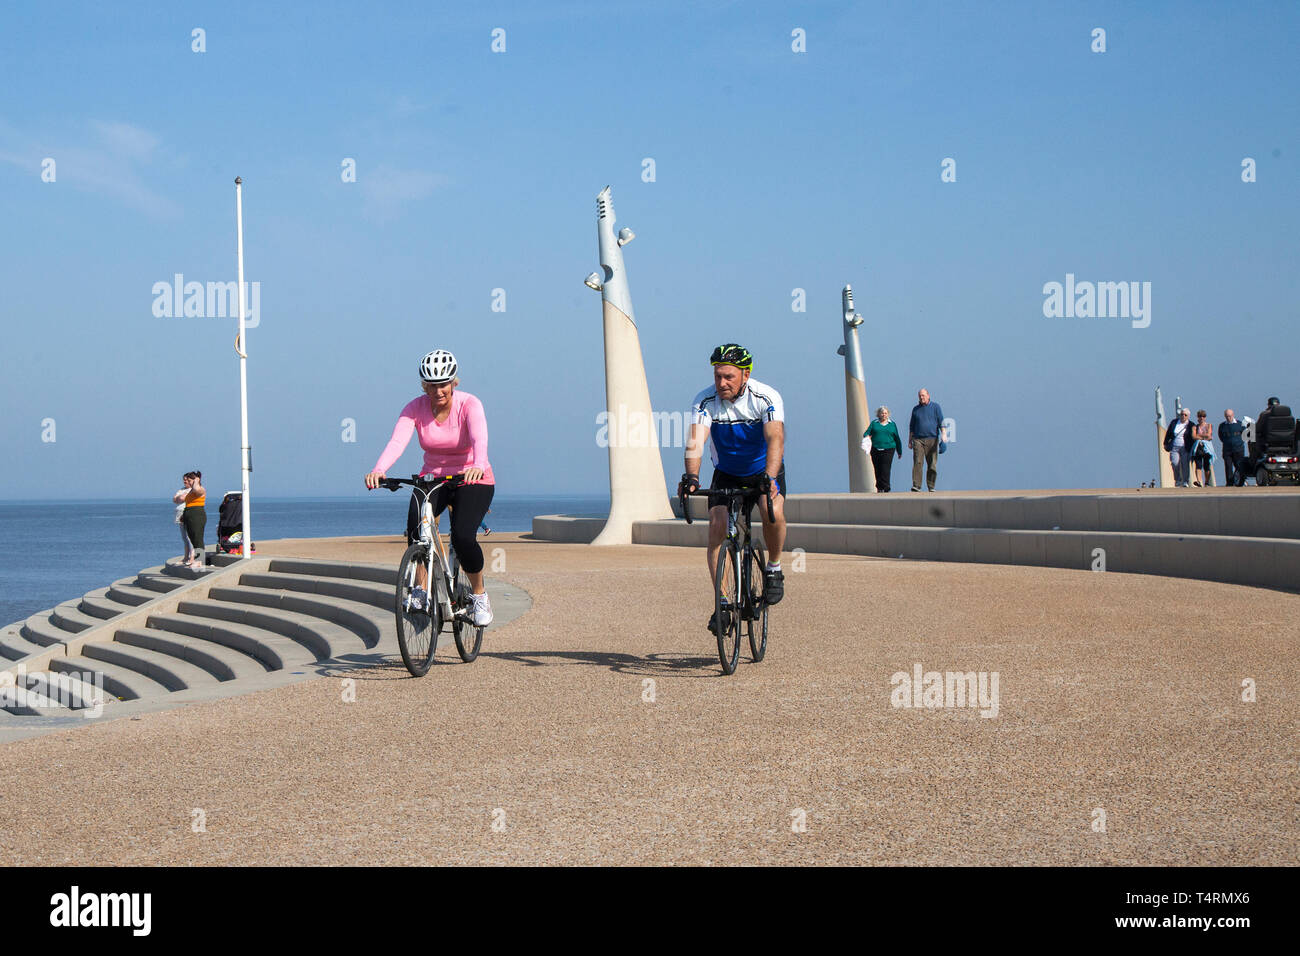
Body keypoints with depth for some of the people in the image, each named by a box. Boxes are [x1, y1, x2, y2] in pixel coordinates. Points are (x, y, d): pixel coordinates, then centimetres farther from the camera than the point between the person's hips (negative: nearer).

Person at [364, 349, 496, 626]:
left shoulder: (469, 405, -17)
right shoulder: (416, 408, -10)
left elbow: (480, 439, -35)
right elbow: (397, 441, -25)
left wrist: (478, 466, -57)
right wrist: (378, 470, -46)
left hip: (472, 480, -2)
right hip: (432, 477, 2)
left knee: (462, 536, -25)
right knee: (416, 521, -29)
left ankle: (479, 593, 0)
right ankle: (421, 589, -19)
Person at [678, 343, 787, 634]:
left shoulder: (766, 397, -25)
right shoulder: (705, 401, -19)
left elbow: (775, 439, -38)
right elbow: (696, 441, -32)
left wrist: (769, 478, -55)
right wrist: (691, 476, -51)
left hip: (765, 471, -2)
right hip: (726, 474, 2)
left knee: (773, 513, -30)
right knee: (717, 527, -16)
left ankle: (773, 568, -3)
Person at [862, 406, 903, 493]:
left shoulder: (892, 424, 13)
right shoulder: (874, 423, 12)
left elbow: (897, 439, 17)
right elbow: (867, 433, 4)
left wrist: (899, 452, 20)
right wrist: (866, 438, -21)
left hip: (888, 450, -1)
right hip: (875, 450, 1)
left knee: (885, 470, -12)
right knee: (877, 470, 4)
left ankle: (885, 488, -13)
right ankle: (879, 488, 15)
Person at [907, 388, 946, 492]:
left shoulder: (935, 407, 8)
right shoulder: (916, 409, 16)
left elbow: (941, 421, 2)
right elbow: (911, 426, 21)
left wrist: (943, 434, -13)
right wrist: (910, 440, 16)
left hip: (932, 439, -1)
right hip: (918, 439, 1)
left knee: (932, 464, 0)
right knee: (917, 463, -13)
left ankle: (931, 486, 7)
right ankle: (916, 485, -18)